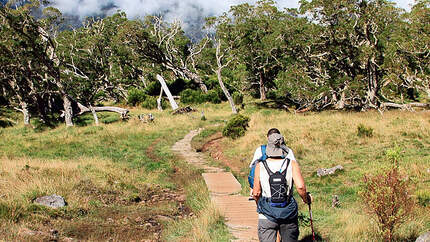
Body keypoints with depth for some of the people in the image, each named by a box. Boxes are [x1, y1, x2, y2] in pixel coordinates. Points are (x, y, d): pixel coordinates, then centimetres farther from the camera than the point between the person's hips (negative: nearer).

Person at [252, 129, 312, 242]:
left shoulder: (260, 166, -5)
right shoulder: (292, 164, -6)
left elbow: (256, 193, 0)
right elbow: (300, 186, -16)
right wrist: (306, 199, 4)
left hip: (267, 215, -1)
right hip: (288, 213, 1)